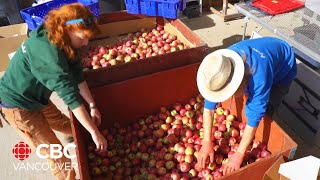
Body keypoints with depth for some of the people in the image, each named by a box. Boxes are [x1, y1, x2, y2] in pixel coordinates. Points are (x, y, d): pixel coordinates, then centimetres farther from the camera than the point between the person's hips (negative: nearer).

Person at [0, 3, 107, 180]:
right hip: (18, 104, -8)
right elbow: (70, 95, -38)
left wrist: (93, 105, -10)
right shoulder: (47, 51, -37)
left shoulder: (61, 41, -9)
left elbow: (76, 75, -6)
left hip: (36, 97, 8)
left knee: (66, 125, 22)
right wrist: (94, 132, -34)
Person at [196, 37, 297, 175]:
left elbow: (254, 117, -40)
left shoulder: (258, 75, -48)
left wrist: (239, 154, -34)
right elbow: (209, 106, -24)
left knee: (264, 113, -11)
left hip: (284, 66, -5)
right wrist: (207, 142, -26)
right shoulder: (220, 67, -30)